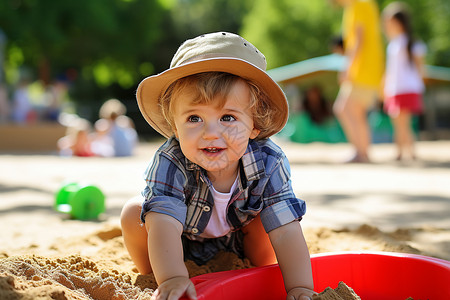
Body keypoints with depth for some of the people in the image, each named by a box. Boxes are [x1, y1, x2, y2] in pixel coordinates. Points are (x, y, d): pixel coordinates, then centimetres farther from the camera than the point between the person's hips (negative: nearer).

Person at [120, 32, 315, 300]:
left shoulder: (268, 164, -33)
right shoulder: (170, 164, -39)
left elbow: (286, 232, -35)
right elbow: (164, 225, -48)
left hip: (237, 240, 2)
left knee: (261, 220, -23)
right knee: (134, 214, -22)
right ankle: (152, 276, 4)